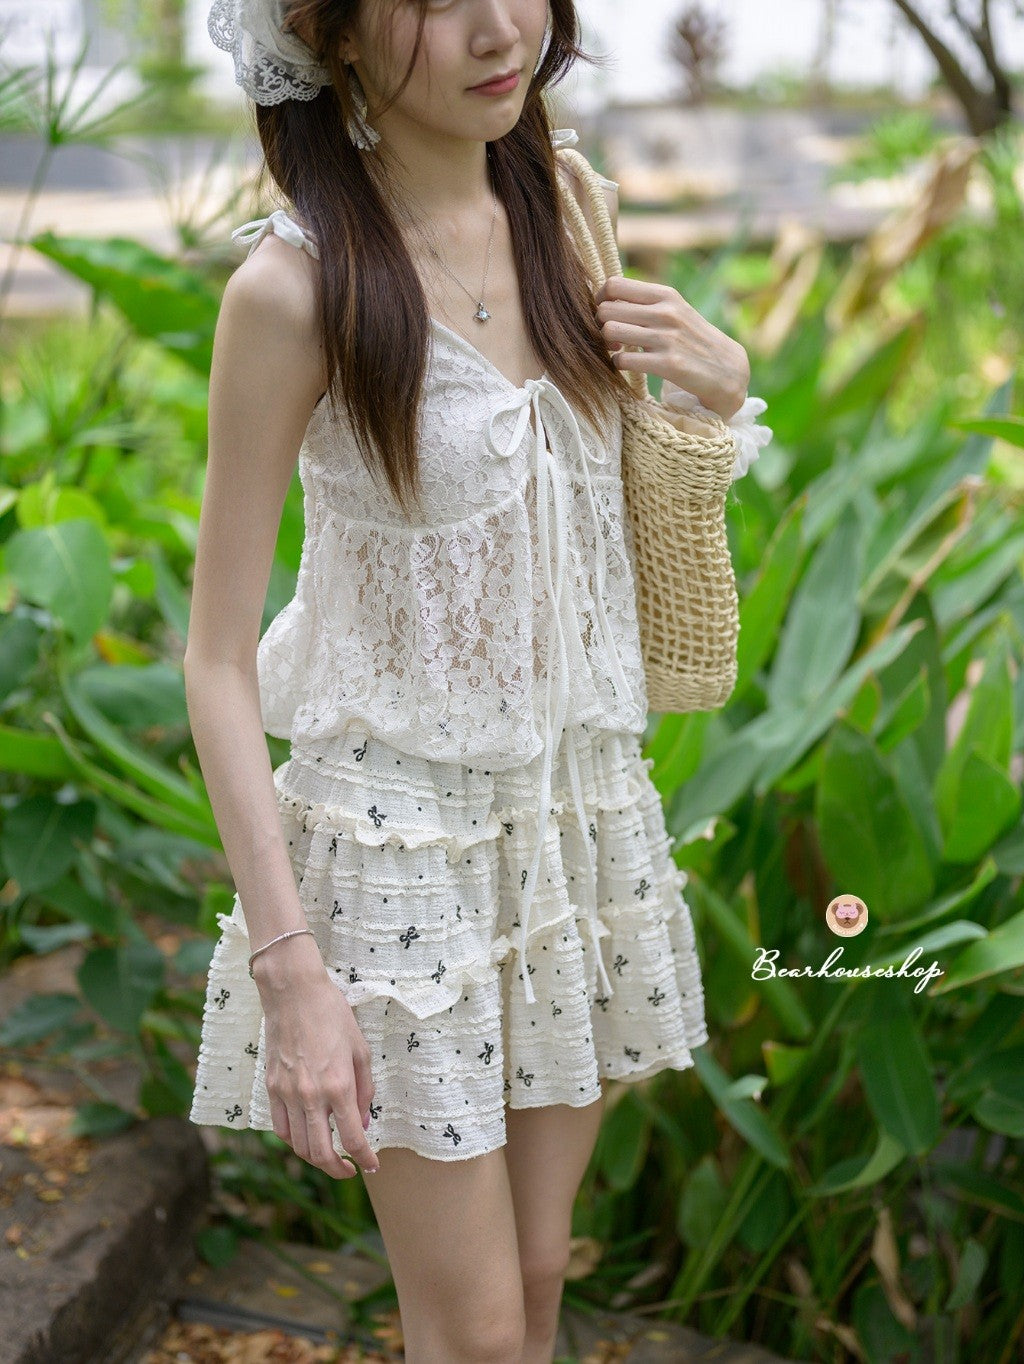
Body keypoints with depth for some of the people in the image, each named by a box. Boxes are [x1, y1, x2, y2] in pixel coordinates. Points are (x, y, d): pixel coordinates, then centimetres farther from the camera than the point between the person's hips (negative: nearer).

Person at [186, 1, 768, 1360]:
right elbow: (218, 656, -15)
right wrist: (289, 964, -21)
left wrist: (717, 379, -5)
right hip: (406, 831, -5)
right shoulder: (294, 285, -18)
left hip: (578, 798, 6)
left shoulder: (558, 203, 1)